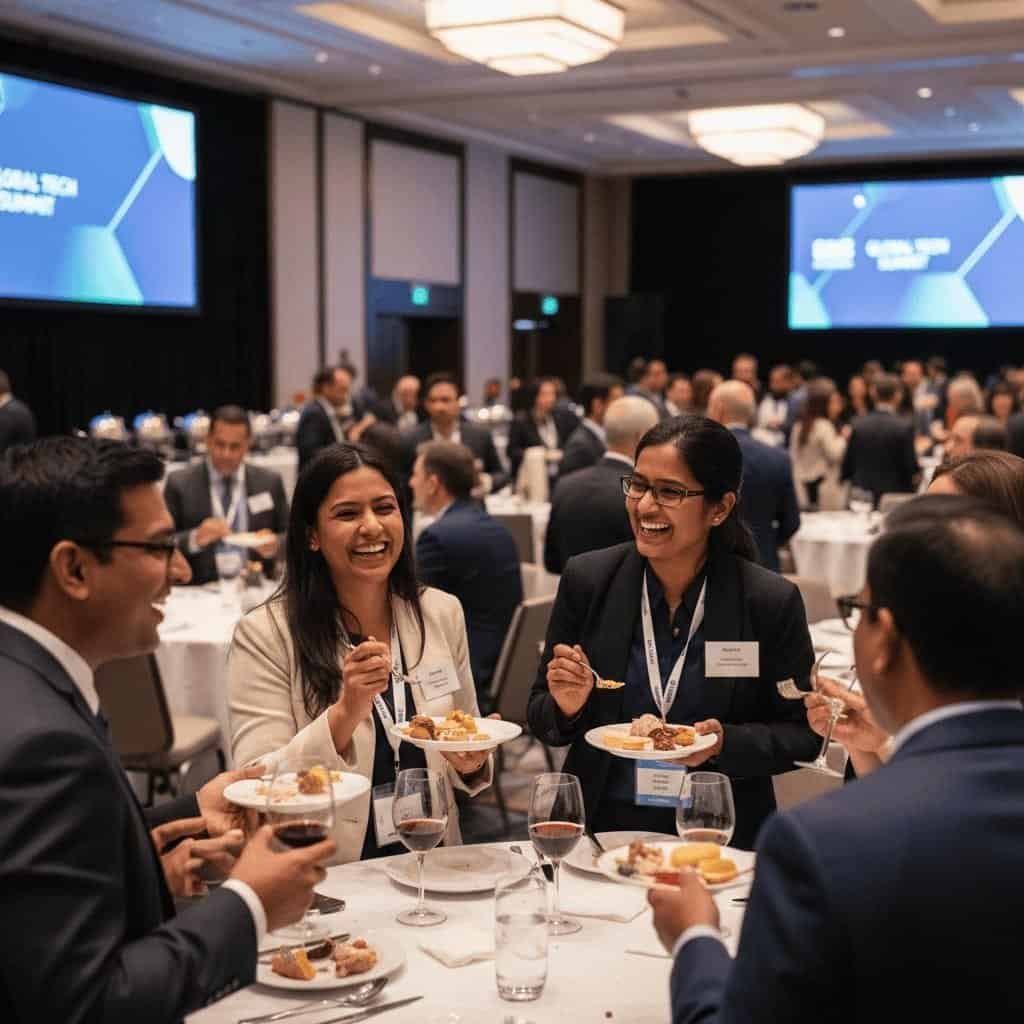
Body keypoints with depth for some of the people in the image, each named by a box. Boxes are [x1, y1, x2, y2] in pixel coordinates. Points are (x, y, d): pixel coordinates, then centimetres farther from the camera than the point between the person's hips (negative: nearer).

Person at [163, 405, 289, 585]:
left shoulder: (270, 482, 10)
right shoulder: (180, 483, 4)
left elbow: (289, 537, 14)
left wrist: (275, 544, -8)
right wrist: (195, 539, -16)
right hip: (199, 590, -1)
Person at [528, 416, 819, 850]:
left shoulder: (772, 602, -5)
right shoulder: (586, 579, 0)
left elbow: (802, 736, 3)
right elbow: (541, 720, 9)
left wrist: (724, 743, -14)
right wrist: (565, 709, -13)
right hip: (601, 827, 2)